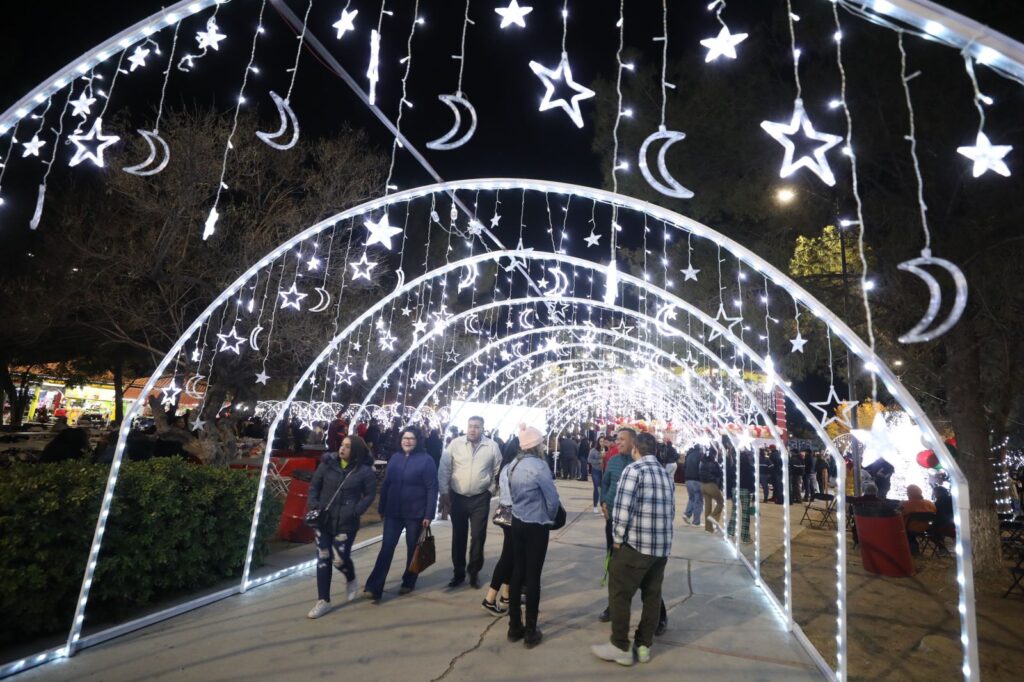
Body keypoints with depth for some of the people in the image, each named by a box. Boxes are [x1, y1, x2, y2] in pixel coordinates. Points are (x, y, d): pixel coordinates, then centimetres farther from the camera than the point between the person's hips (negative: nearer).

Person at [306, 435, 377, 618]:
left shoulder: (364, 470, -9)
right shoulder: (328, 463, -3)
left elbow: (370, 494, -2)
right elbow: (314, 486, 6)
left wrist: (356, 512, -13)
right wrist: (313, 506, -6)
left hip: (346, 523, -3)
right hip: (323, 520, 3)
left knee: (339, 559, -4)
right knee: (322, 560, 7)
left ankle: (351, 580, 31)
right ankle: (323, 601, 21)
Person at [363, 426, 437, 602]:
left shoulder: (426, 460, -9)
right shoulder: (395, 458, 5)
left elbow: (432, 488, -11)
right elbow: (385, 484, 10)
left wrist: (429, 514, -15)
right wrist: (382, 508, 8)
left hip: (415, 513, -3)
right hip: (393, 512, 3)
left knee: (413, 549, 11)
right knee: (386, 548, -1)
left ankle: (408, 583, 28)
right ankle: (374, 588, 1)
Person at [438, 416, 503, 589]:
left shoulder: (492, 446, -7)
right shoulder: (455, 444, -8)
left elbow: (498, 471, 4)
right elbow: (444, 470, -3)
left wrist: (490, 489, 3)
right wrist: (444, 493, -3)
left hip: (480, 499, -1)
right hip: (458, 497, 1)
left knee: (478, 537, 7)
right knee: (458, 537, 13)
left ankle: (474, 572, 26)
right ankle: (458, 573, 29)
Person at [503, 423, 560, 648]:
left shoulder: (512, 465, 1)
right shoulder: (538, 466, -20)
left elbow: (509, 491, 7)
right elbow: (552, 498, -16)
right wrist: (550, 518, 3)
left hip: (517, 523, 7)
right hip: (536, 526, -7)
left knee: (517, 573, 15)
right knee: (533, 576, 4)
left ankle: (514, 627, 26)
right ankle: (530, 632, 15)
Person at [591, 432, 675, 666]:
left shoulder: (634, 469, -11)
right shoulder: (667, 474, 11)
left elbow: (623, 508, -17)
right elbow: (671, 511, 13)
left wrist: (617, 538, -6)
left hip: (636, 543, -7)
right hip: (663, 546, 7)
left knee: (619, 594, 6)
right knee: (652, 596, 16)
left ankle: (621, 647, 13)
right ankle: (644, 645, 27)